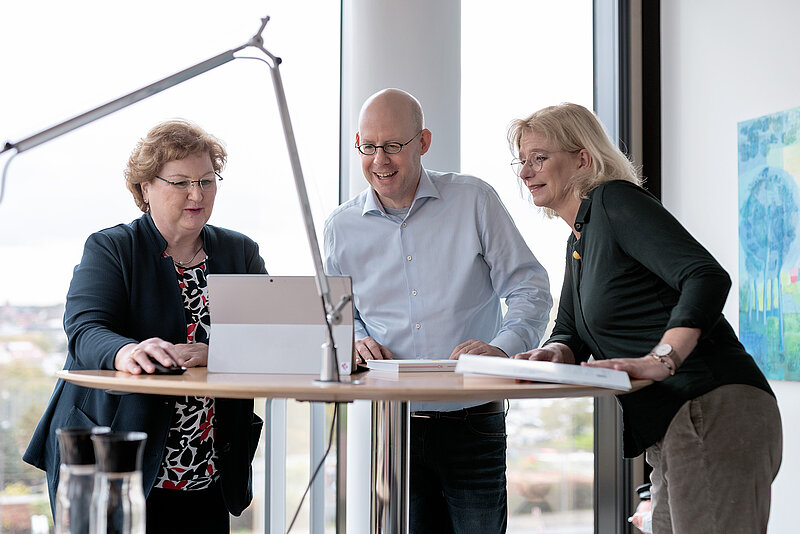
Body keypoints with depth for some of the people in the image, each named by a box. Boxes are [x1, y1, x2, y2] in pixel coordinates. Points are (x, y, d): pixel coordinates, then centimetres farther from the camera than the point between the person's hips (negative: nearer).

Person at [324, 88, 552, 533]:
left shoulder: (474, 200, 1)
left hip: (472, 425, -1)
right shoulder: (341, 227, 8)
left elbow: (530, 289, 0)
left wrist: (502, 346, -18)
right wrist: (355, 342, -4)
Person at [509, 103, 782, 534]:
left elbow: (707, 277, -20)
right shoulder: (579, 240, 22)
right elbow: (570, 334, 21)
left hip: (713, 414, -10)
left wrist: (660, 360, -30)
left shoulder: (615, 199, -8)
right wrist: (554, 353, -3)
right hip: (674, 432, 10)